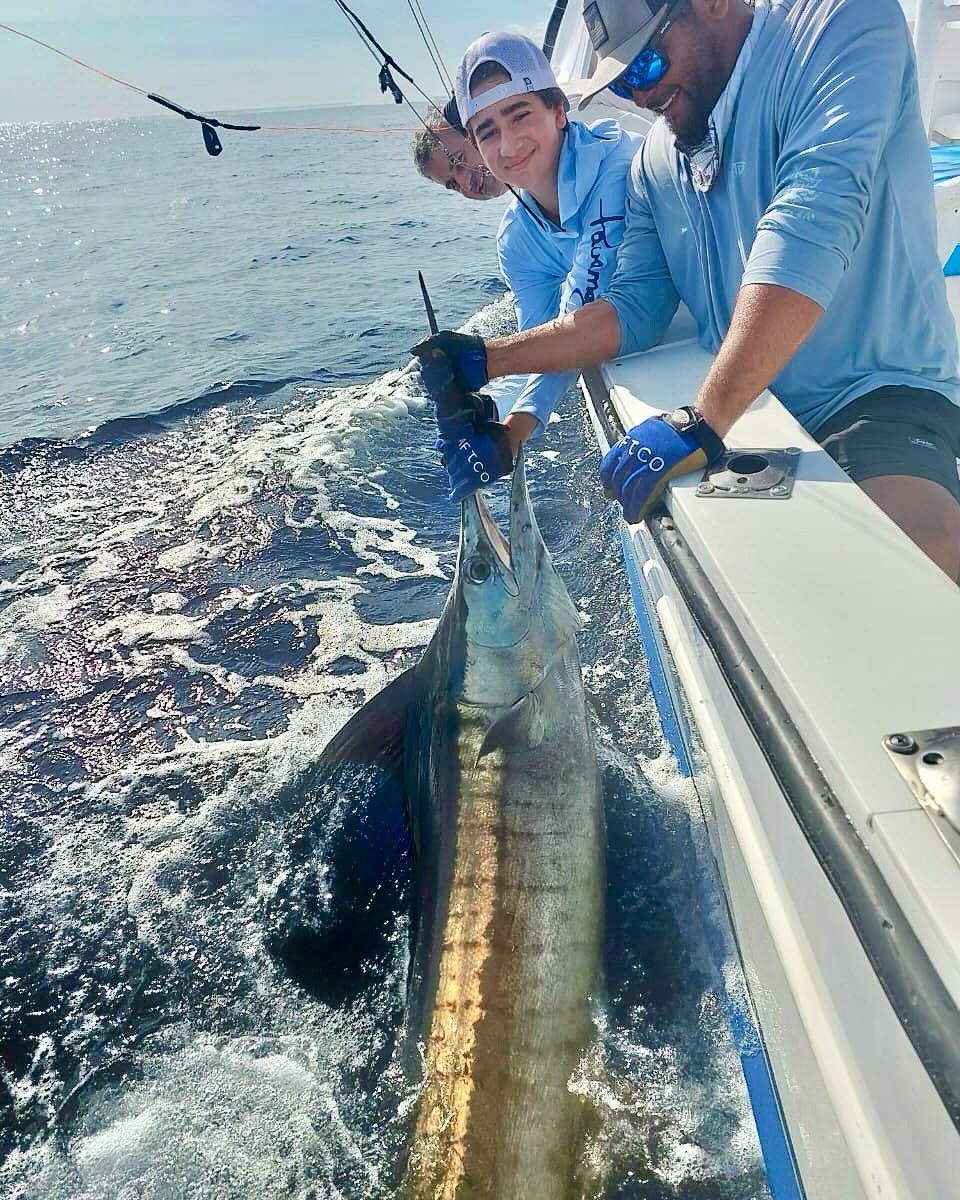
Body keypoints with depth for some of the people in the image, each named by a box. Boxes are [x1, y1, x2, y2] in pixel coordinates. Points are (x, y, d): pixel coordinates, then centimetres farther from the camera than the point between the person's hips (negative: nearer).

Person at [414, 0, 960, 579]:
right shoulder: (657, 160, 13)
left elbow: (810, 227, -23)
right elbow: (633, 308, 8)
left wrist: (701, 422, -32)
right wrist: (486, 359, 1)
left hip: (878, 390, -7)